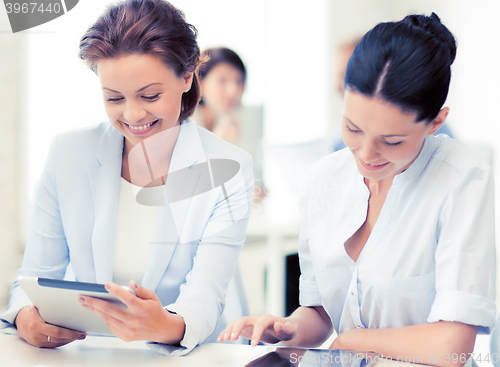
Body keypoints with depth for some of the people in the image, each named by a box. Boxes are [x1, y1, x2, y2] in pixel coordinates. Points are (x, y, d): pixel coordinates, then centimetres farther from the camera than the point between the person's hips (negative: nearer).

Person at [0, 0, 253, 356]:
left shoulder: (227, 170, -6)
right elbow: (38, 274, 3)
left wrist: (167, 326, -38)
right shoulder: (69, 154, 0)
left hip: (190, 358, 0)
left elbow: (204, 297, -15)